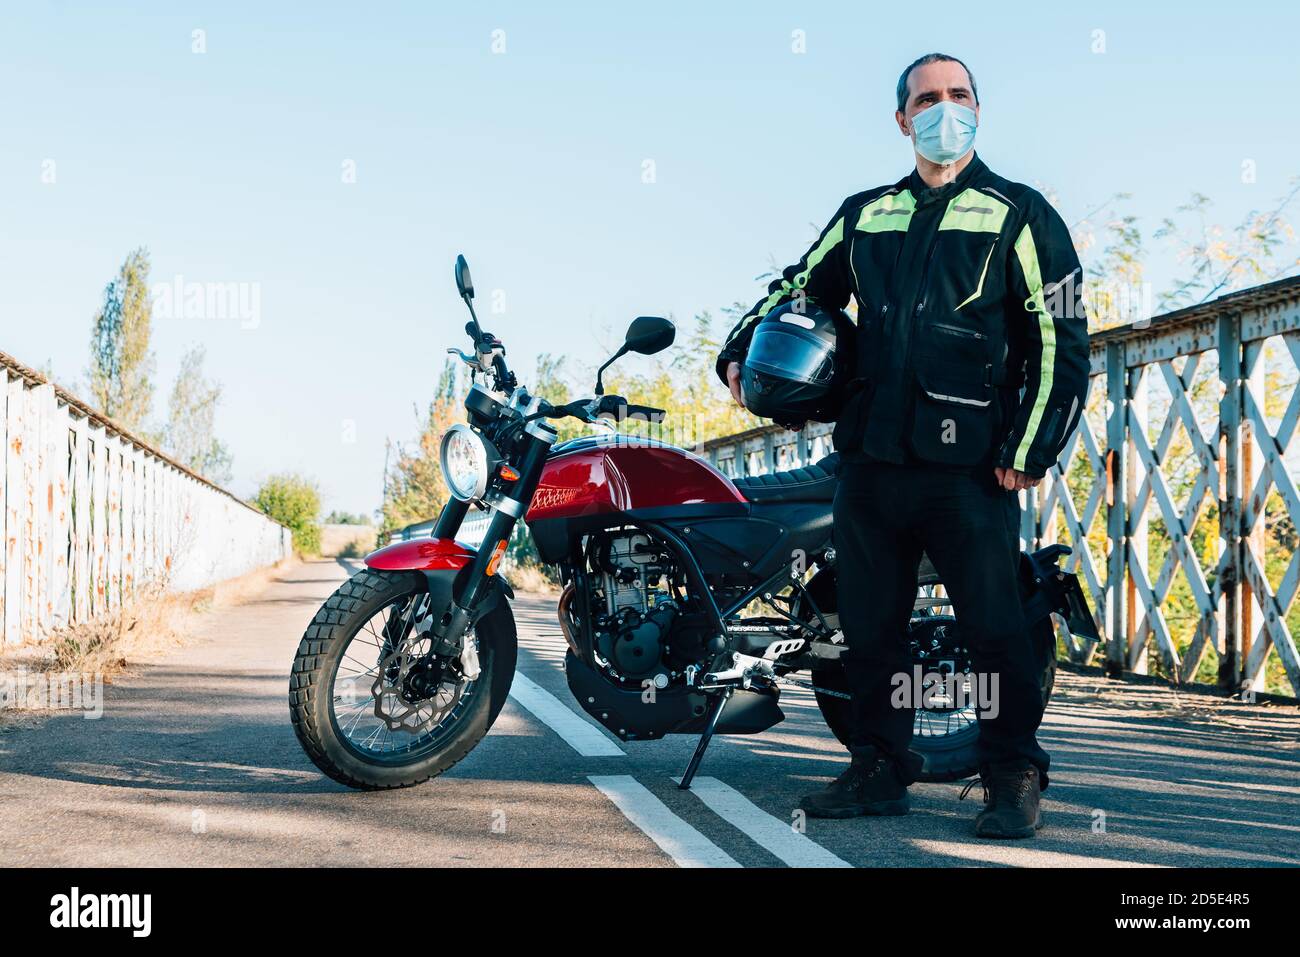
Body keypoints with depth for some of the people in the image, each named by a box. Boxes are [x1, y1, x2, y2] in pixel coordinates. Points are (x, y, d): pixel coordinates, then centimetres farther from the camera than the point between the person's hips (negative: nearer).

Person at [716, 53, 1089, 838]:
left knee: (994, 625, -3)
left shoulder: (1019, 214, 4)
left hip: (969, 467, -4)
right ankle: (880, 768, 20)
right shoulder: (865, 215, 16)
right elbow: (801, 287, 27)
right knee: (870, 624, 9)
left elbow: (1061, 341, -1)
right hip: (872, 456, 5)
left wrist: (1032, 451, -9)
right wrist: (742, 351, 10)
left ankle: (1015, 780, 8)